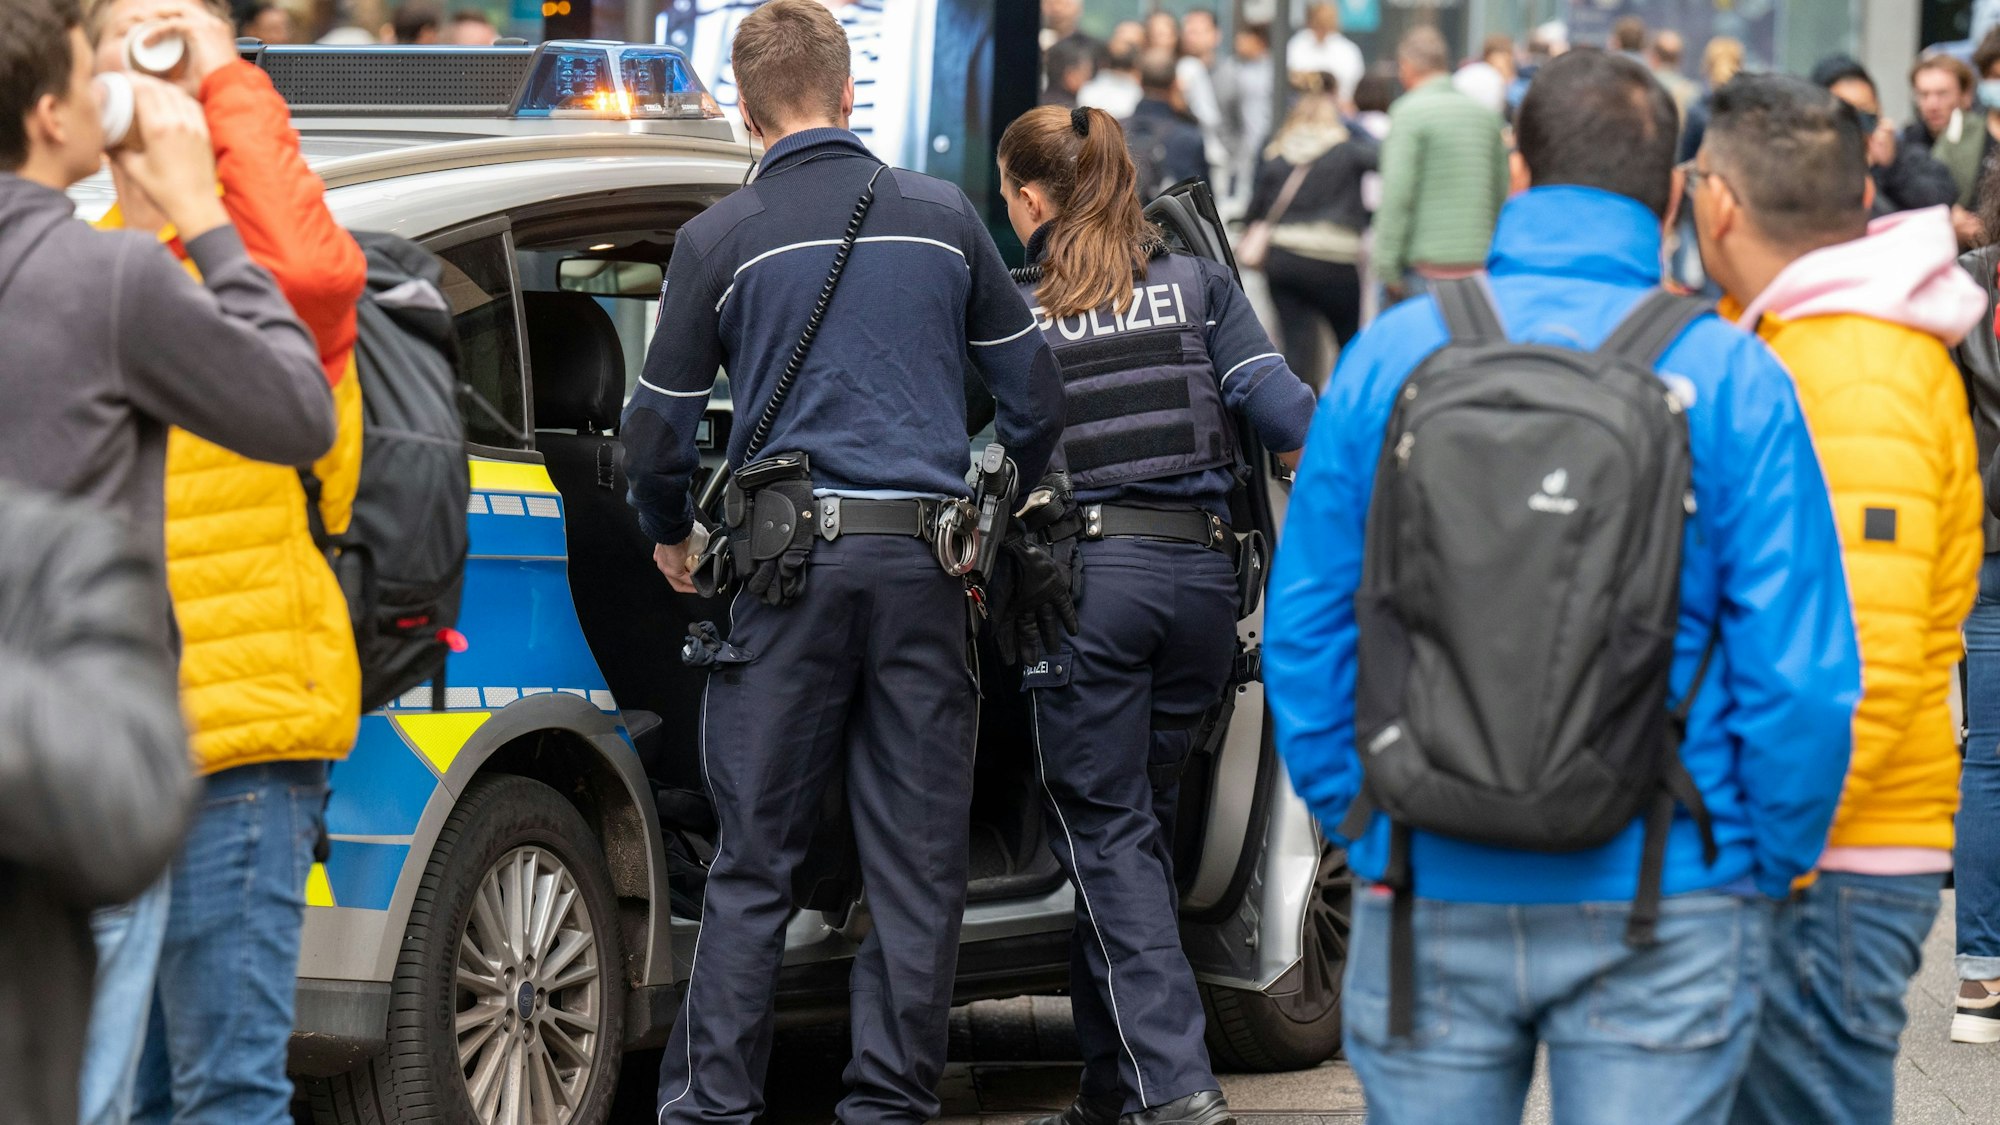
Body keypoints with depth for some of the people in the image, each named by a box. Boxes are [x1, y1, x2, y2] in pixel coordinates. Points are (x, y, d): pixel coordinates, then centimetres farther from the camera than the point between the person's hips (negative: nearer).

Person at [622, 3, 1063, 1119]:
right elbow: (1038, 396, 12)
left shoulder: (721, 239, 0)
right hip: (926, 558, 1)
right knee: (918, 859, 5)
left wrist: (671, 535, 23)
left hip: (793, 564, -1)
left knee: (756, 859, 3)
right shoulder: (944, 215, 7)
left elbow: (659, 430, 3)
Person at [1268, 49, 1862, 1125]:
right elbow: (1800, 672, -8)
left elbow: (1304, 626, 5)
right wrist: (1772, 868, 6)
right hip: (1659, 914, -2)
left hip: (1427, 893, 2)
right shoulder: (1731, 380, -6)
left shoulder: (1388, 354, 2)